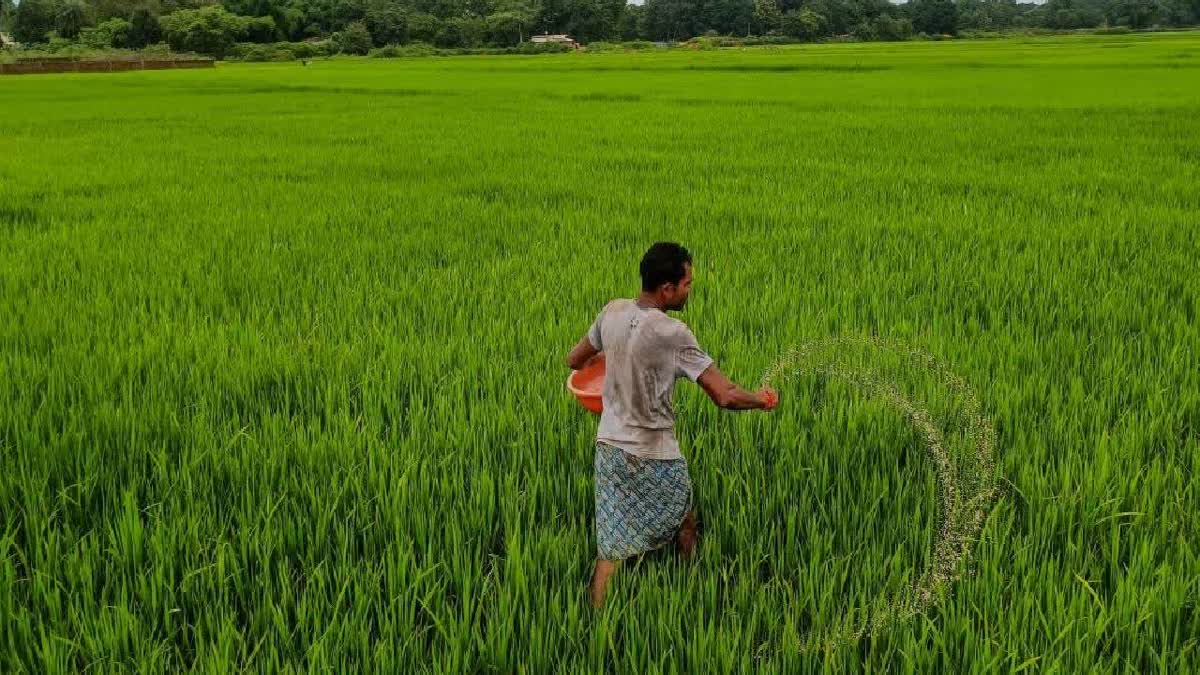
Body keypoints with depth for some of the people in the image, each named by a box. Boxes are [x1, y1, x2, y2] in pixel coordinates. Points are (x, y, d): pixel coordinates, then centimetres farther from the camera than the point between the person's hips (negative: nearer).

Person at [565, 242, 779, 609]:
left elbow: (574, 361, 12)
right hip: (653, 458, -5)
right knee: (685, 527, 21)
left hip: (609, 445, 5)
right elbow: (725, 396, -23)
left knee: (611, 545, 11)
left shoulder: (613, 311, -4)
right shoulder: (672, 333, -22)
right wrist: (761, 400, -3)